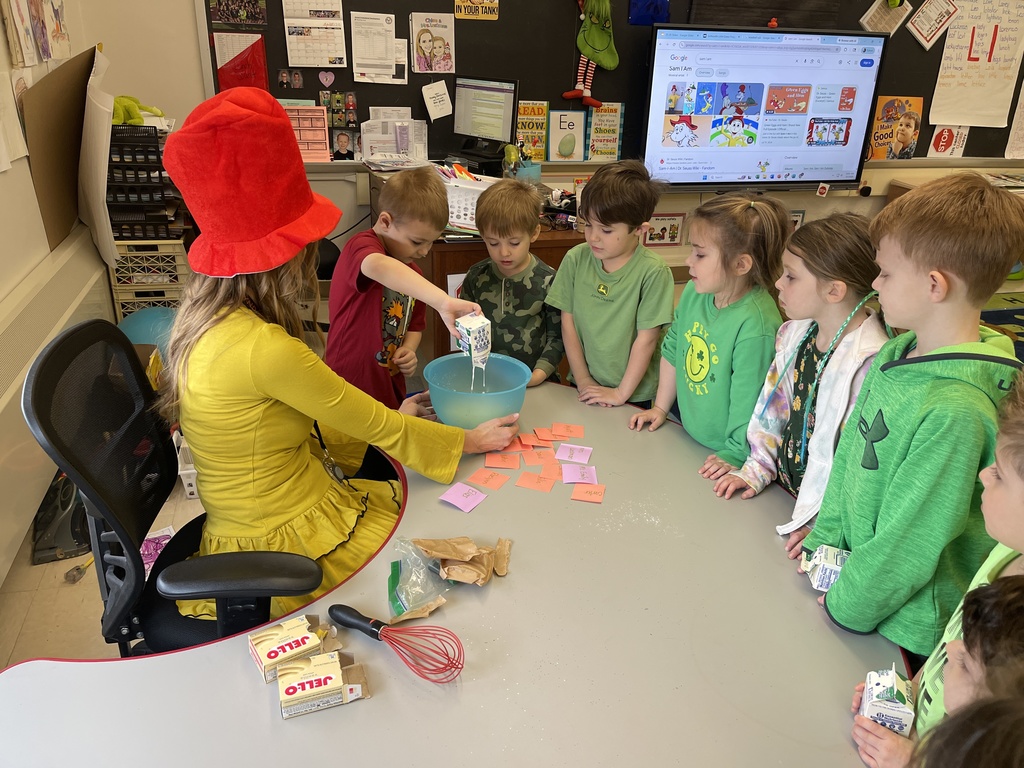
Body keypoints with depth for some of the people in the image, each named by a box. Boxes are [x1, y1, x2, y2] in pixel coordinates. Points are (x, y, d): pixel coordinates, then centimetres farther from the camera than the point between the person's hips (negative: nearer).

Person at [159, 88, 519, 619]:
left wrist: (387, 422, 12)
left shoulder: (203, 316, -1)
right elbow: (376, 427, -17)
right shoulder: (265, 350, -29)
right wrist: (473, 441, -2)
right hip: (289, 549, -8)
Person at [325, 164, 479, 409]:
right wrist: (442, 301, -55)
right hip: (350, 394, -7)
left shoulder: (413, 272, 8)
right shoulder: (360, 248, -17)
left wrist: (409, 349, -3)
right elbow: (380, 267, -42)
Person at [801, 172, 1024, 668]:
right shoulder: (895, 355, -5)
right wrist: (825, 536, 4)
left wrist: (847, 607, -13)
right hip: (854, 573, 7)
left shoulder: (956, 411, -31)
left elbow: (910, 541, -24)